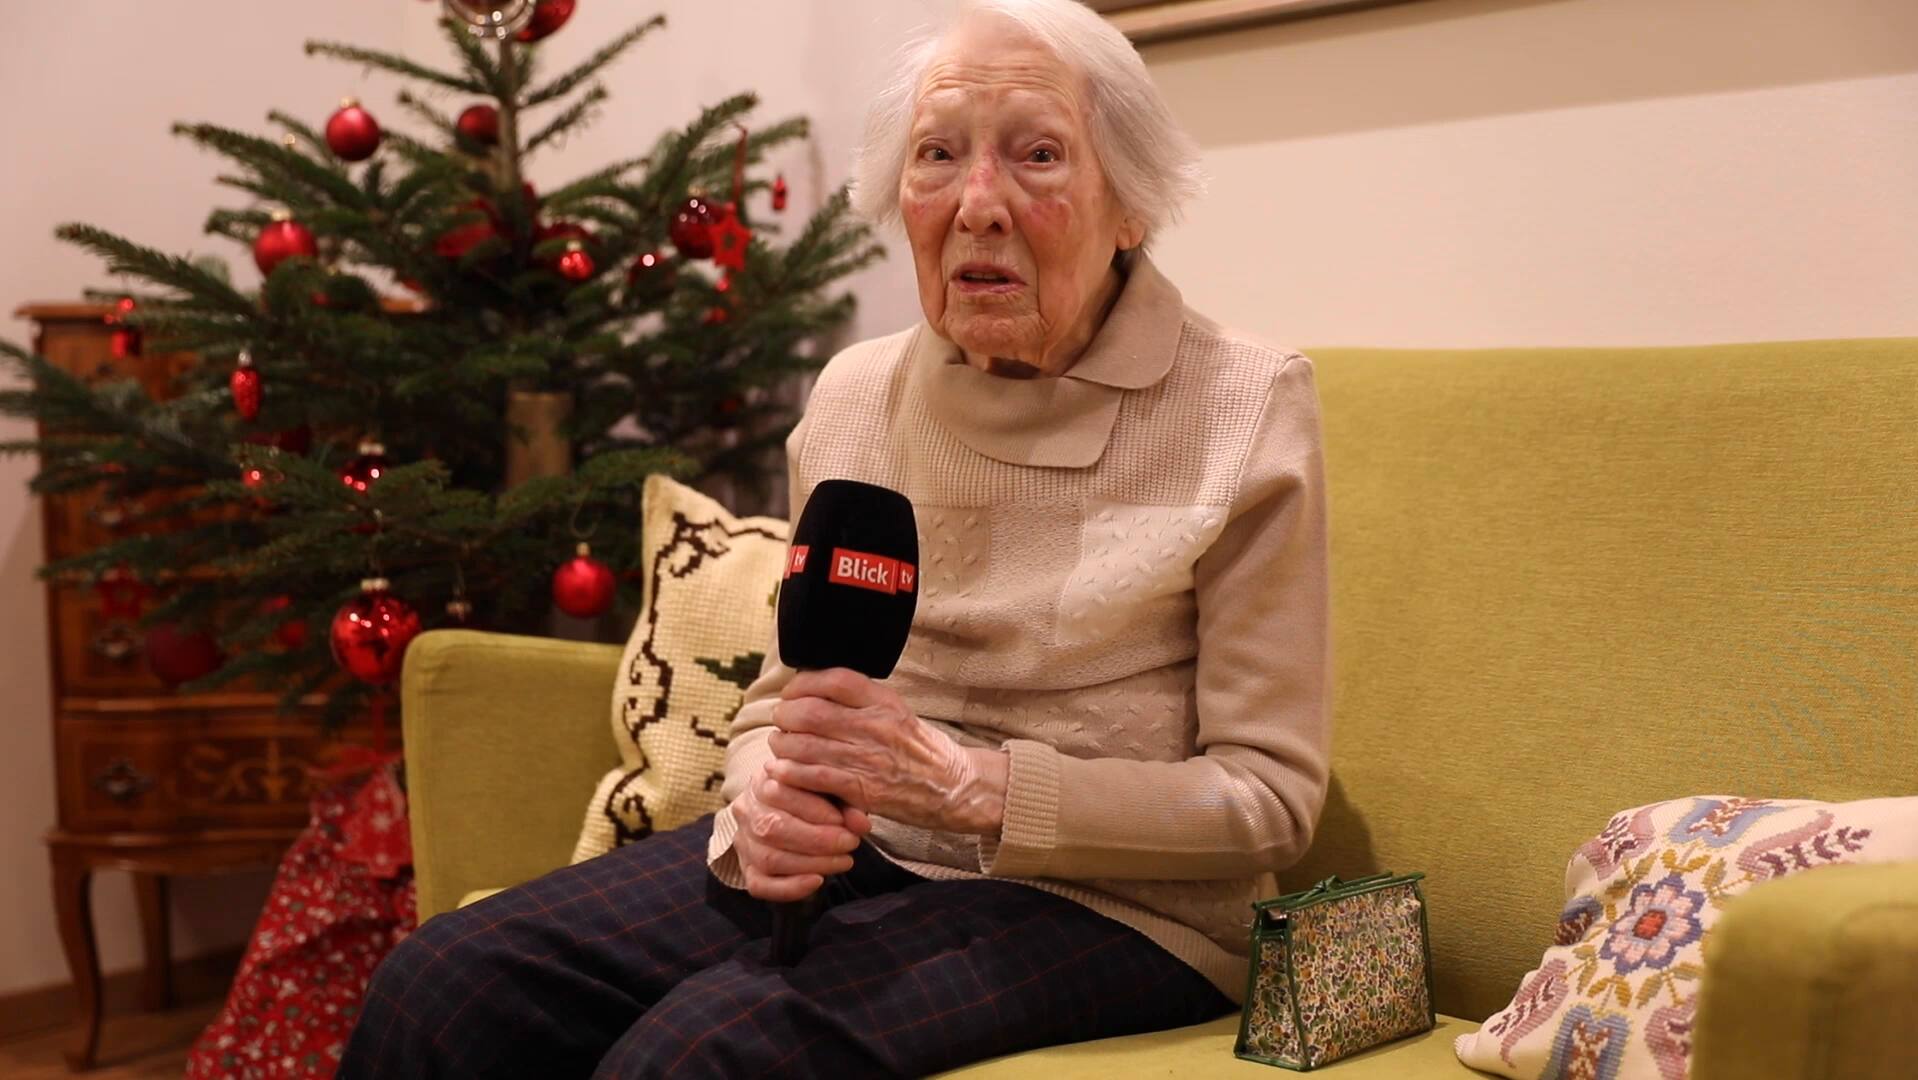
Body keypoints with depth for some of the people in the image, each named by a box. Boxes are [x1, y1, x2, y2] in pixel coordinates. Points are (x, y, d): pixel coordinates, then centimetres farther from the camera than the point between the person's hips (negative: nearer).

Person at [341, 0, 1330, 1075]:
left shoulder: (1248, 406, -8)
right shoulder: (855, 393, 7)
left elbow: (1269, 796, -10)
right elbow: (783, 689, 13)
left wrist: (968, 782, -22)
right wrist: (767, 796, -12)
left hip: (1111, 899, -4)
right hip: (856, 857, 5)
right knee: (443, 987, -17)